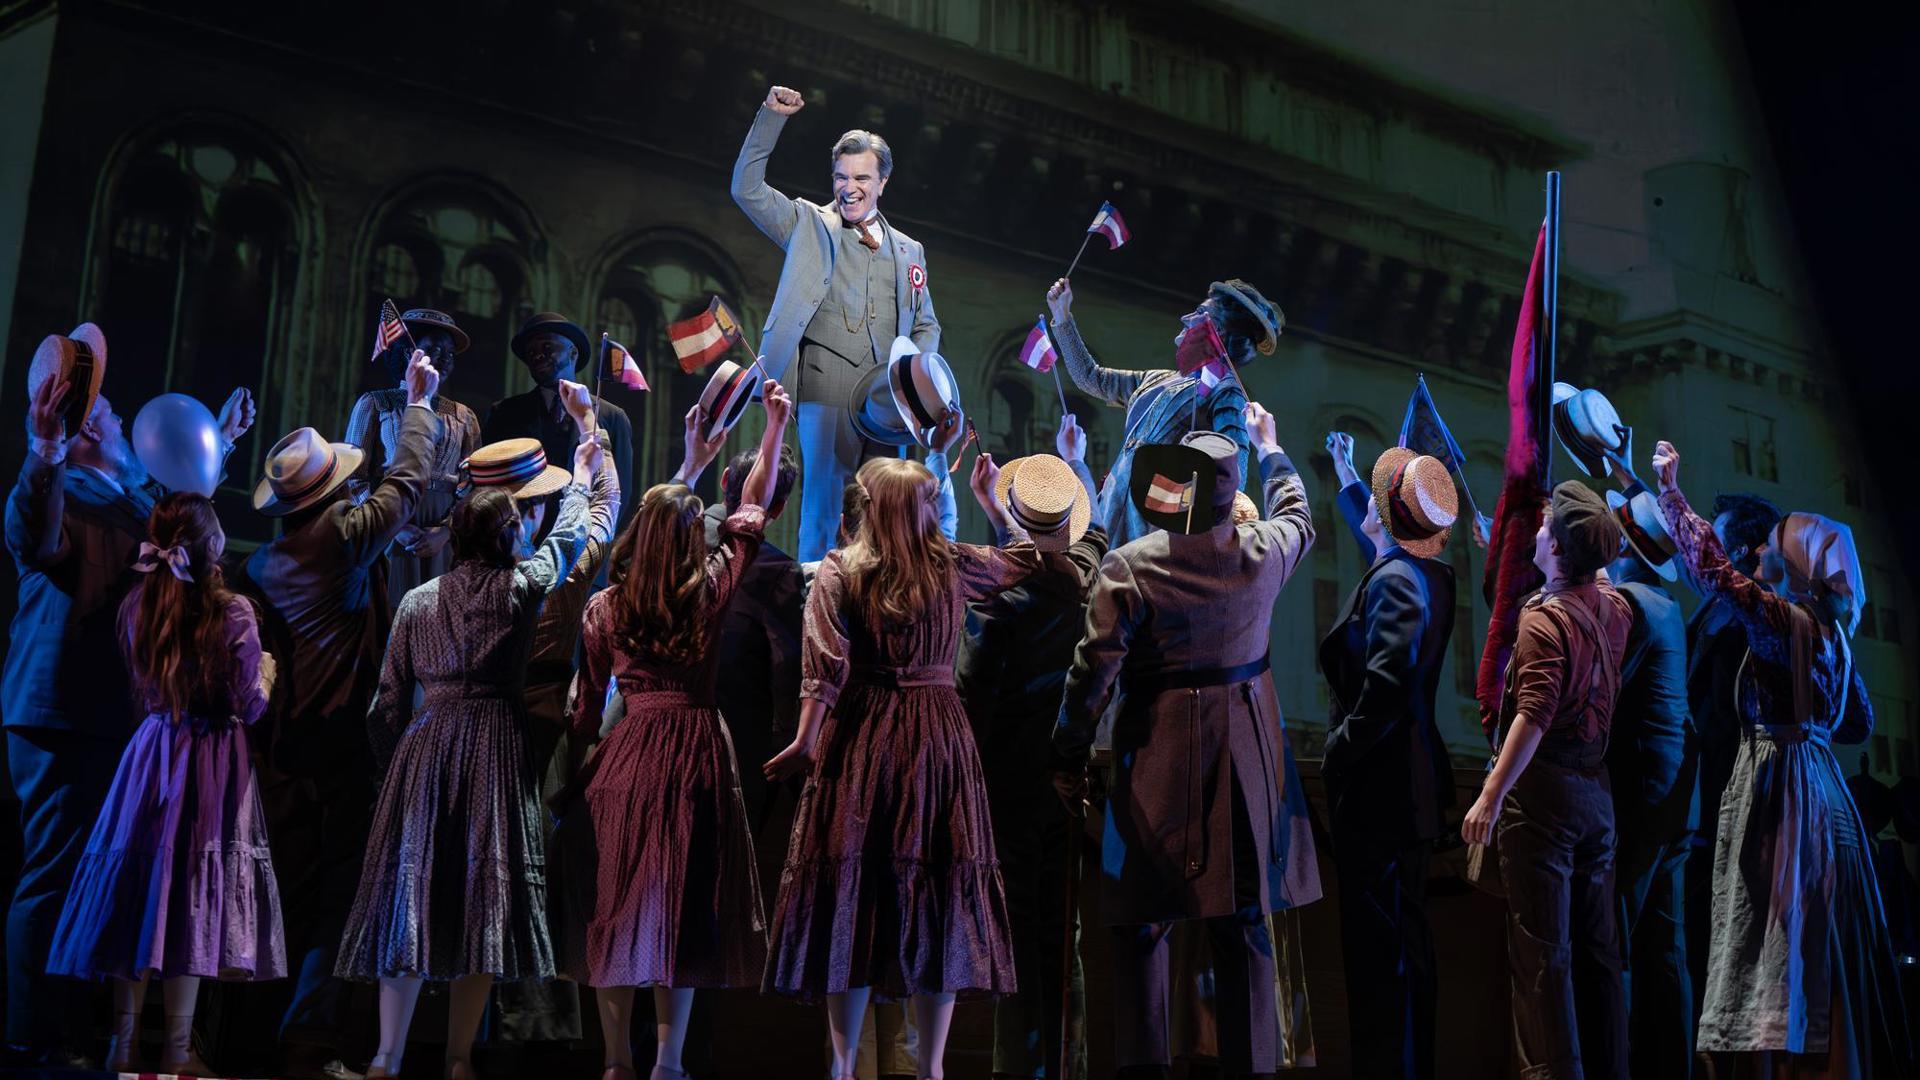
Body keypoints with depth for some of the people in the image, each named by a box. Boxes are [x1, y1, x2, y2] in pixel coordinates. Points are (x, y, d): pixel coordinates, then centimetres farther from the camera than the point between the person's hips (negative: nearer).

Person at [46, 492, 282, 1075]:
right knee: (194, 889, 0)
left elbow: (143, 692, 11)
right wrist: (265, 675, 10)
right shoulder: (233, 613, -13)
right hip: (211, 764, -4)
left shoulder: (136, 607, 1)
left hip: (151, 757, 4)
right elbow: (248, 709, -9)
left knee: (137, 880, 9)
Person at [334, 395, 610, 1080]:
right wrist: (581, 477, 37)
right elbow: (568, 536, 21)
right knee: (481, 892, 2)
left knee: (409, 885, 5)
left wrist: (392, 769, 21)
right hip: (494, 747, -3)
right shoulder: (520, 587, 2)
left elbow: (387, 705, 9)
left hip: (422, 751, 3)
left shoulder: (416, 602, 10)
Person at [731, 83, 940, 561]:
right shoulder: (810, 225, 11)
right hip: (828, 386, -3)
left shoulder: (908, 251, 20)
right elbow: (747, 188, 2)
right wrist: (771, 117, -3)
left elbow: (926, 326, 23)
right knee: (822, 500, -9)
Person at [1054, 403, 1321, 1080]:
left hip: (1157, 755, -3)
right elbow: (1297, 514, 23)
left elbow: (1094, 673, -11)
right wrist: (1269, 446, 40)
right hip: (1245, 752, 3)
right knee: (1243, 926, 9)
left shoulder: (1129, 566, -13)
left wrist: (1069, 756, 1)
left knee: (1141, 925, 6)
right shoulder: (1265, 552, -2)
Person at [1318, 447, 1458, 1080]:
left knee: (1380, 955, -4)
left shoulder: (1395, 578, -18)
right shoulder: (1428, 572, 9)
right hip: (1411, 788, 10)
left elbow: (1388, 685, -30)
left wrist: (1340, 747, -17)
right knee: (1404, 946, 18)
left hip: (1377, 792, -10)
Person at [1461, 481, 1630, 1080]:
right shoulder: (1614, 609, 5)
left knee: (1541, 952, -4)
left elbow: (1534, 716, -24)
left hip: (1543, 786, -8)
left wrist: (1491, 796, -26)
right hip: (1596, 788, 8)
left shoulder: (1545, 619, -15)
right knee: (1598, 947, 13)